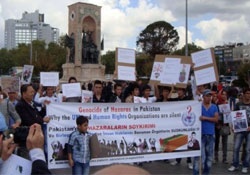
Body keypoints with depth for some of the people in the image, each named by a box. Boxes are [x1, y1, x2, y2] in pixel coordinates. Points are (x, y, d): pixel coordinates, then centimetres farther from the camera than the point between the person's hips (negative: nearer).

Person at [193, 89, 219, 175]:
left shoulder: (214, 107, 10)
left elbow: (216, 119, -2)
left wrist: (205, 118, -12)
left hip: (211, 134, 4)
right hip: (200, 134, -4)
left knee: (209, 155, 10)